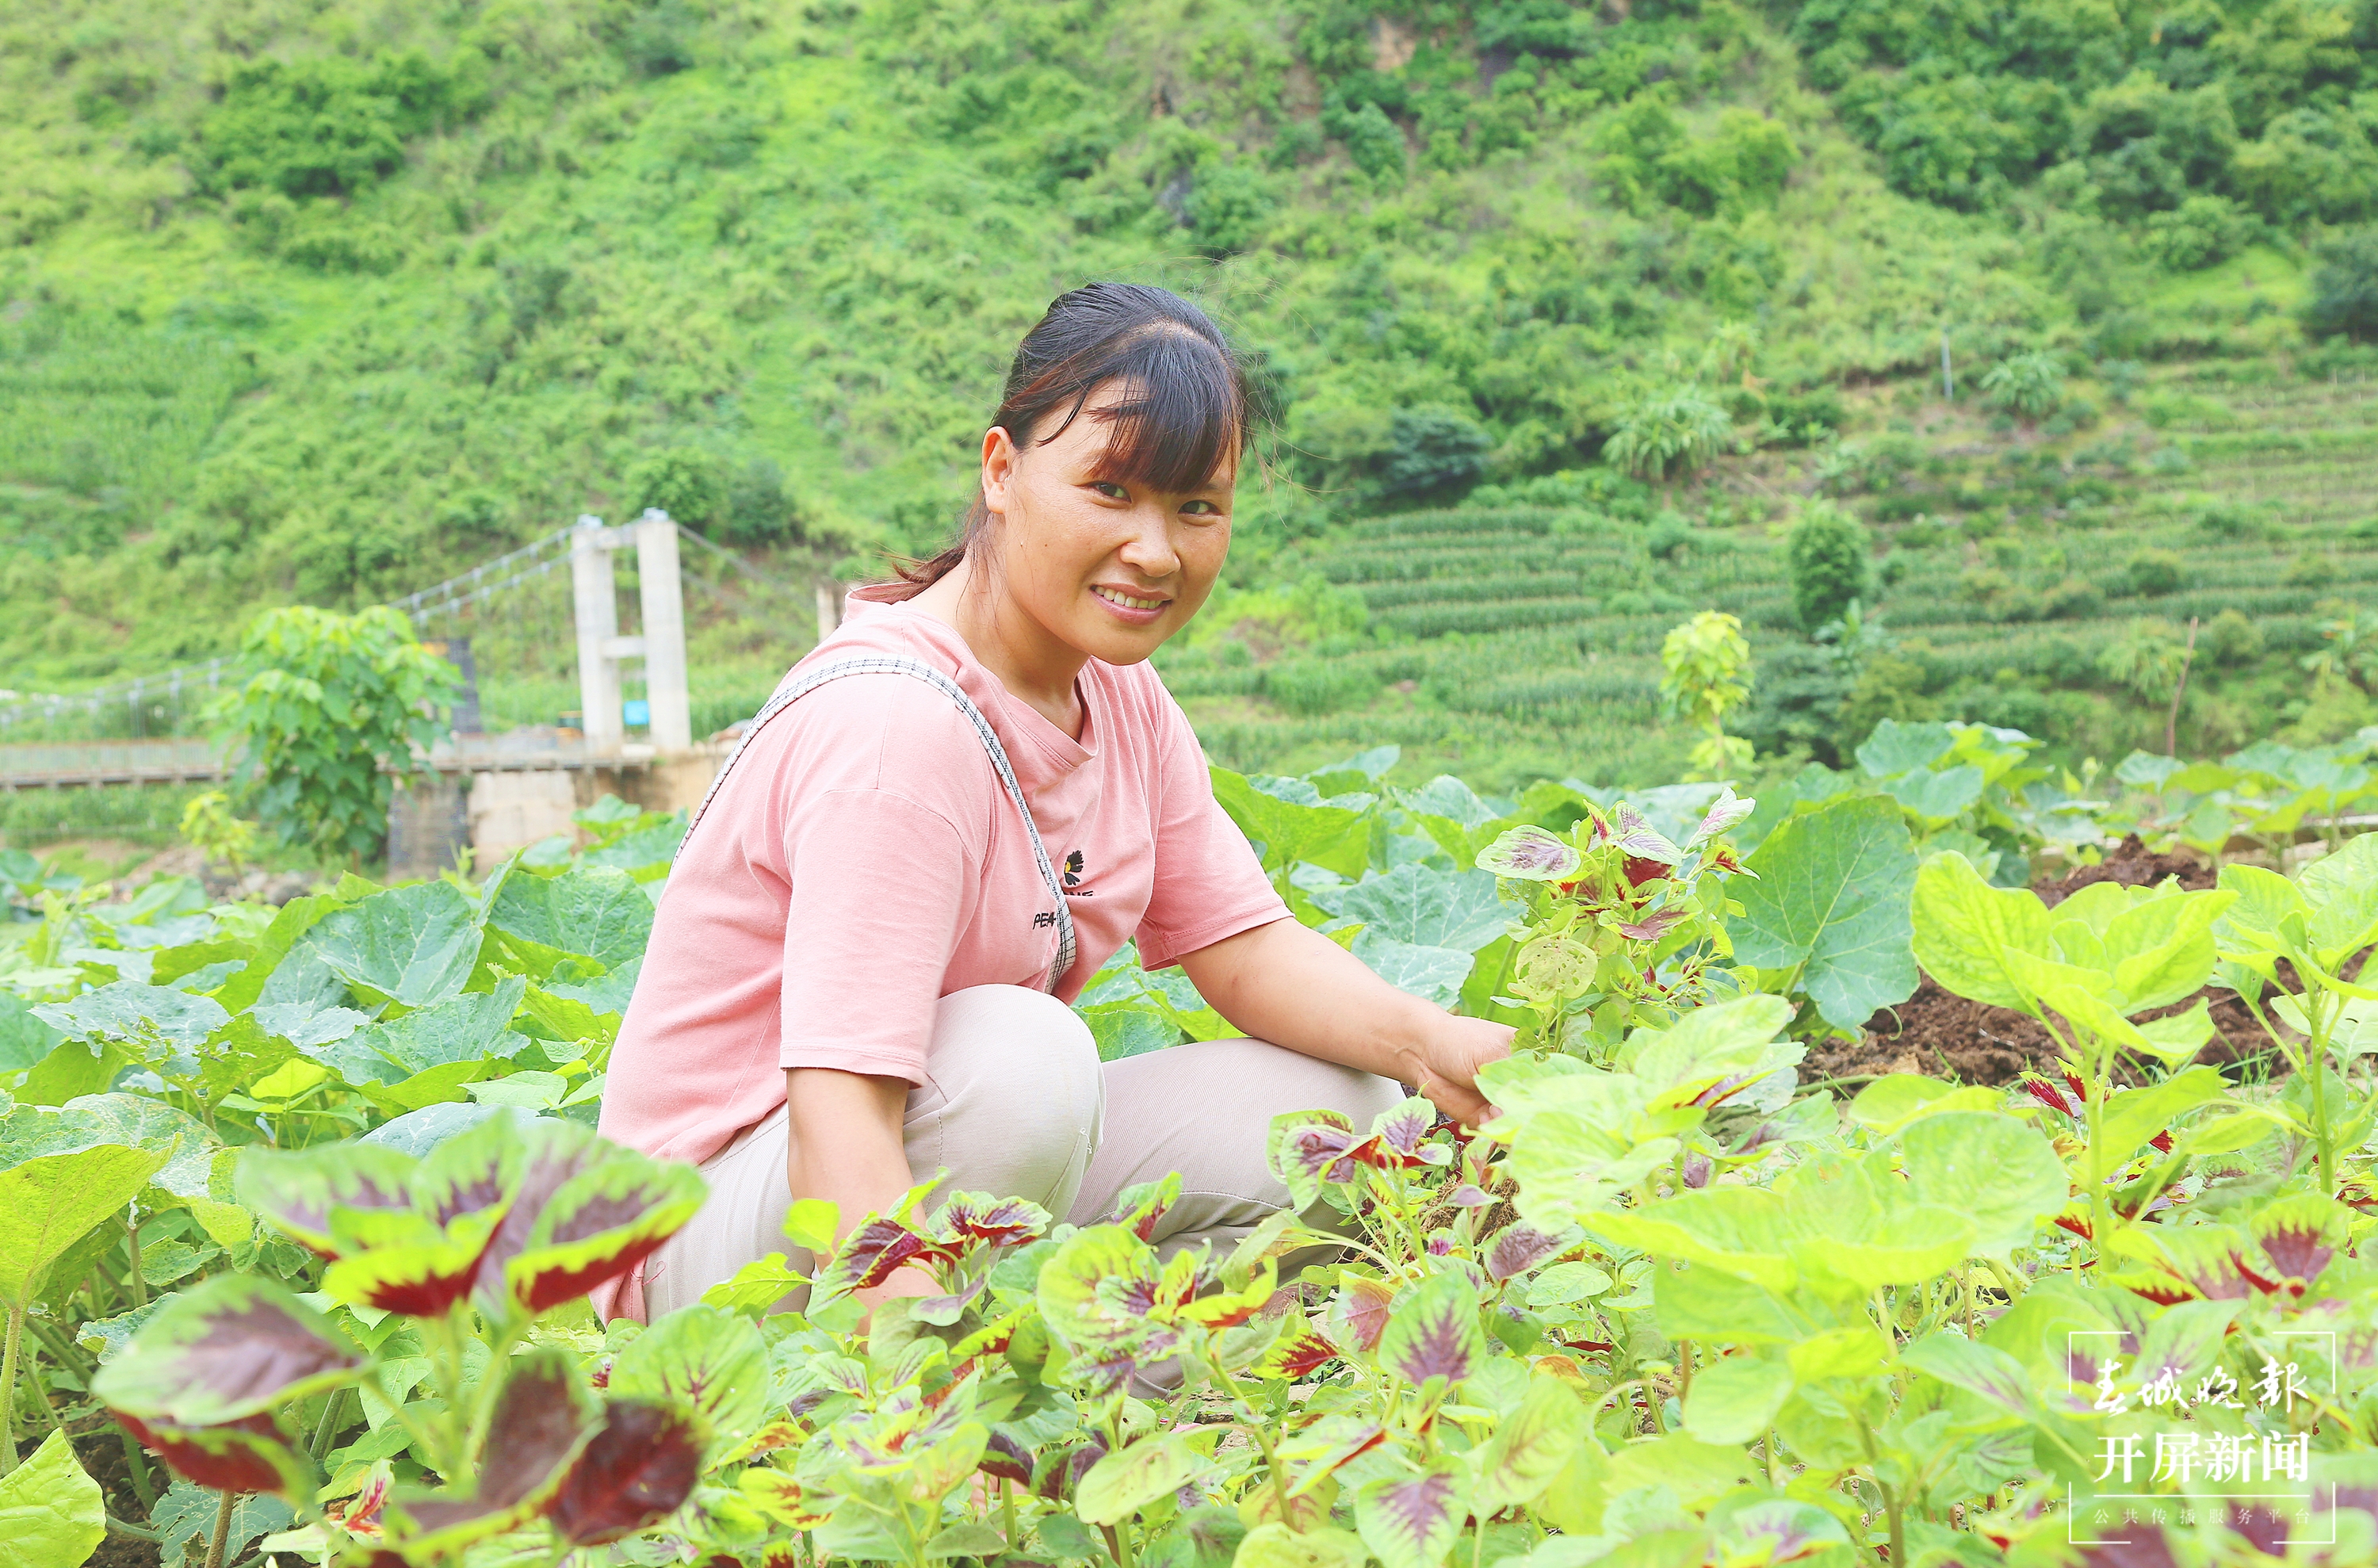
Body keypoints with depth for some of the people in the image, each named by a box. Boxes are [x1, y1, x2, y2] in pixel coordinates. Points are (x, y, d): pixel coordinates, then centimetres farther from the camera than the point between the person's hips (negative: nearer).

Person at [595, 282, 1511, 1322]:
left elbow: (1245, 947, 1)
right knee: (1020, 1048, -37)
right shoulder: (893, 723, -27)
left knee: (1344, 1110, -7)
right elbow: (840, 1120, -35)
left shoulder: (1122, 696, 1)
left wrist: (1432, 1044, -18)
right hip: (724, 1214, -8)